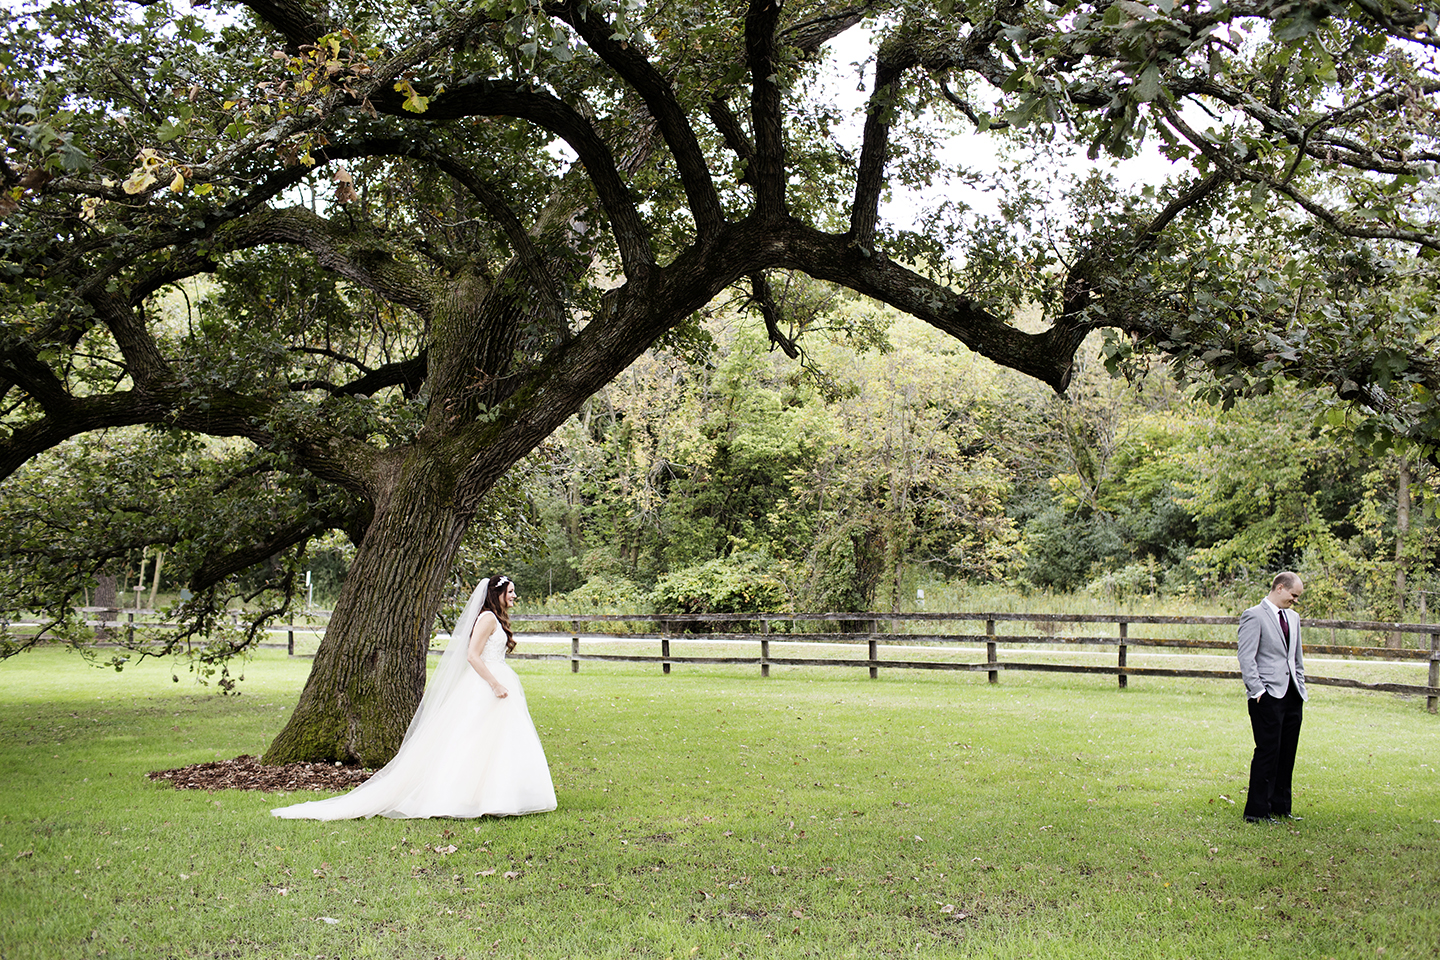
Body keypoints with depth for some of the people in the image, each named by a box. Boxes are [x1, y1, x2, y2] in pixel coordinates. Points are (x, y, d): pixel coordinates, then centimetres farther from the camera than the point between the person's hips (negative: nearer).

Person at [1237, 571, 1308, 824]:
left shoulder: (1293, 617, 18)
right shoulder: (1254, 616, -6)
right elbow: (1246, 659, -11)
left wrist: (1301, 692, 17)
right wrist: (1258, 691, -16)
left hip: (1291, 696, 7)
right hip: (1268, 696, -7)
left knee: (1287, 753, 9)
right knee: (1268, 752, -7)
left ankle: (1280, 807, 18)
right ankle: (1257, 811, -1)